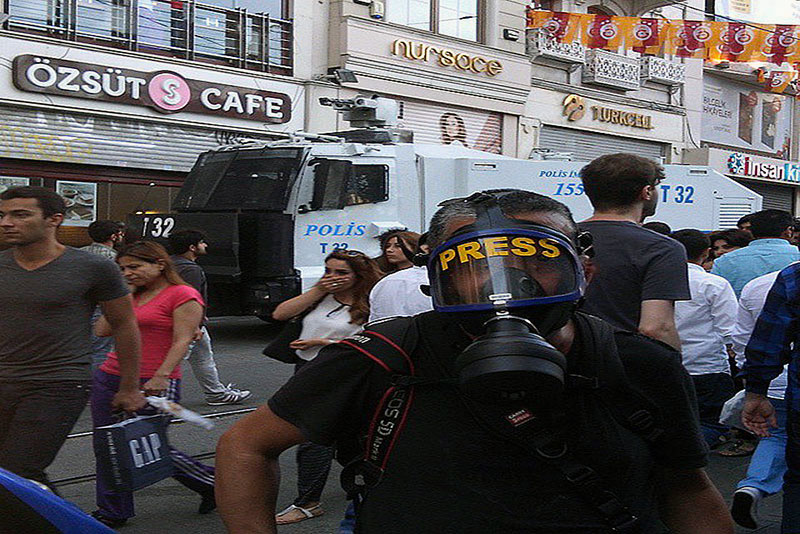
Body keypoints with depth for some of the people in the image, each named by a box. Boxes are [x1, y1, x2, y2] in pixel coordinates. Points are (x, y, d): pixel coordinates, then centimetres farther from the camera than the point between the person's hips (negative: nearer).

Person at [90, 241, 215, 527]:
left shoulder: (183, 295, -7)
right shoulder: (133, 296, 16)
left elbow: (182, 340, -14)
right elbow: (102, 330, 14)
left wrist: (162, 376, -23)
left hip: (152, 384, -8)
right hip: (109, 378, 8)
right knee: (106, 445, 8)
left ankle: (213, 483, 20)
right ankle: (112, 512, 22)